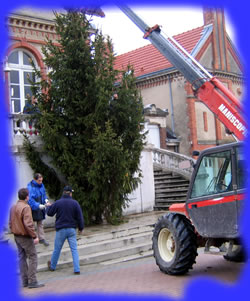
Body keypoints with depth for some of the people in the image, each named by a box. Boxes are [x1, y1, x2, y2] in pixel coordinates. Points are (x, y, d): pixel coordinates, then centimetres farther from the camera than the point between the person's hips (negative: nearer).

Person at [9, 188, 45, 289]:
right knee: (33, 258, -2)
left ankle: (25, 281, 16)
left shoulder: (13, 207, 9)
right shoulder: (25, 207, -18)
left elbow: (10, 223, 16)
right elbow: (28, 224, -24)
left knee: (22, 258, 12)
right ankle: (32, 282, -4)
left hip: (17, 236, 9)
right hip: (25, 237, -9)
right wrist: (35, 236, -20)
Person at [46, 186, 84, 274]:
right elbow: (80, 217, -1)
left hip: (61, 230, 0)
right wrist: (81, 228, 11)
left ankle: (52, 266, 31)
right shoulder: (75, 203, -4)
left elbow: (49, 213, 4)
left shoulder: (58, 203, -7)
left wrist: (48, 206, 25)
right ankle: (76, 269, -1)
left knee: (57, 249, 13)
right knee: (74, 249, 3)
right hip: (72, 229, 1)